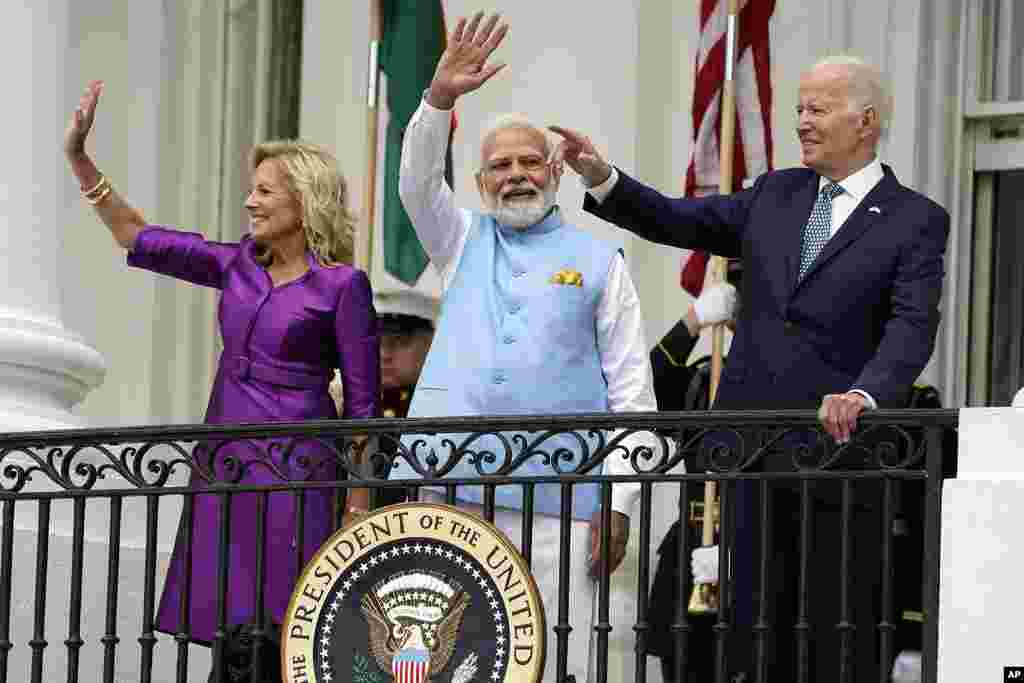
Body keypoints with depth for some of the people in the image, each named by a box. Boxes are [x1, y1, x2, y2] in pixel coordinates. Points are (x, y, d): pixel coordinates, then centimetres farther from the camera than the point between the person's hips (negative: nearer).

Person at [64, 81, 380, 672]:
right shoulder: (238, 266, 11)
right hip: (223, 465, 6)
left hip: (295, 469, -6)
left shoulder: (342, 284, -6)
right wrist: (78, 157, 6)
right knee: (229, 630, 4)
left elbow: (363, 402, -5)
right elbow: (138, 237, 14)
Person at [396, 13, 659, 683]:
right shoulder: (464, 243, 21)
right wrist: (441, 97, -15)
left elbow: (632, 391, 7)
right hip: (450, 483, 2)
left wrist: (619, 501, -3)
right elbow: (418, 184, 1)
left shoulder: (599, 261, 12)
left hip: (556, 494, -2)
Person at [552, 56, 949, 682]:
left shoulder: (916, 220, -2)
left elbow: (913, 325, -14)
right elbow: (677, 221, 15)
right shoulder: (775, 196, 15)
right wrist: (601, 177, -1)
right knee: (757, 624, 6)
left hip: (838, 445, -5)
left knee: (840, 630, -1)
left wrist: (864, 395, -32)